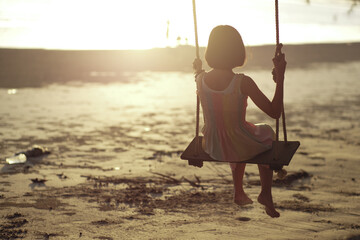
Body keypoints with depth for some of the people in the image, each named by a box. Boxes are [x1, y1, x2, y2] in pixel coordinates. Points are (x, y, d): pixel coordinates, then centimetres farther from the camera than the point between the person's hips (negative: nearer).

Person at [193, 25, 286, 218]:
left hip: (213, 149, 4)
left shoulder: (201, 79, -13)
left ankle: (239, 193, 50)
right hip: (241, 148, -4)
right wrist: (280, 77, -17)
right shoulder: (243, 82, -26)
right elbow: (274, 112, -20)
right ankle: (266, 193, 29)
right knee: (266, 133, 32)